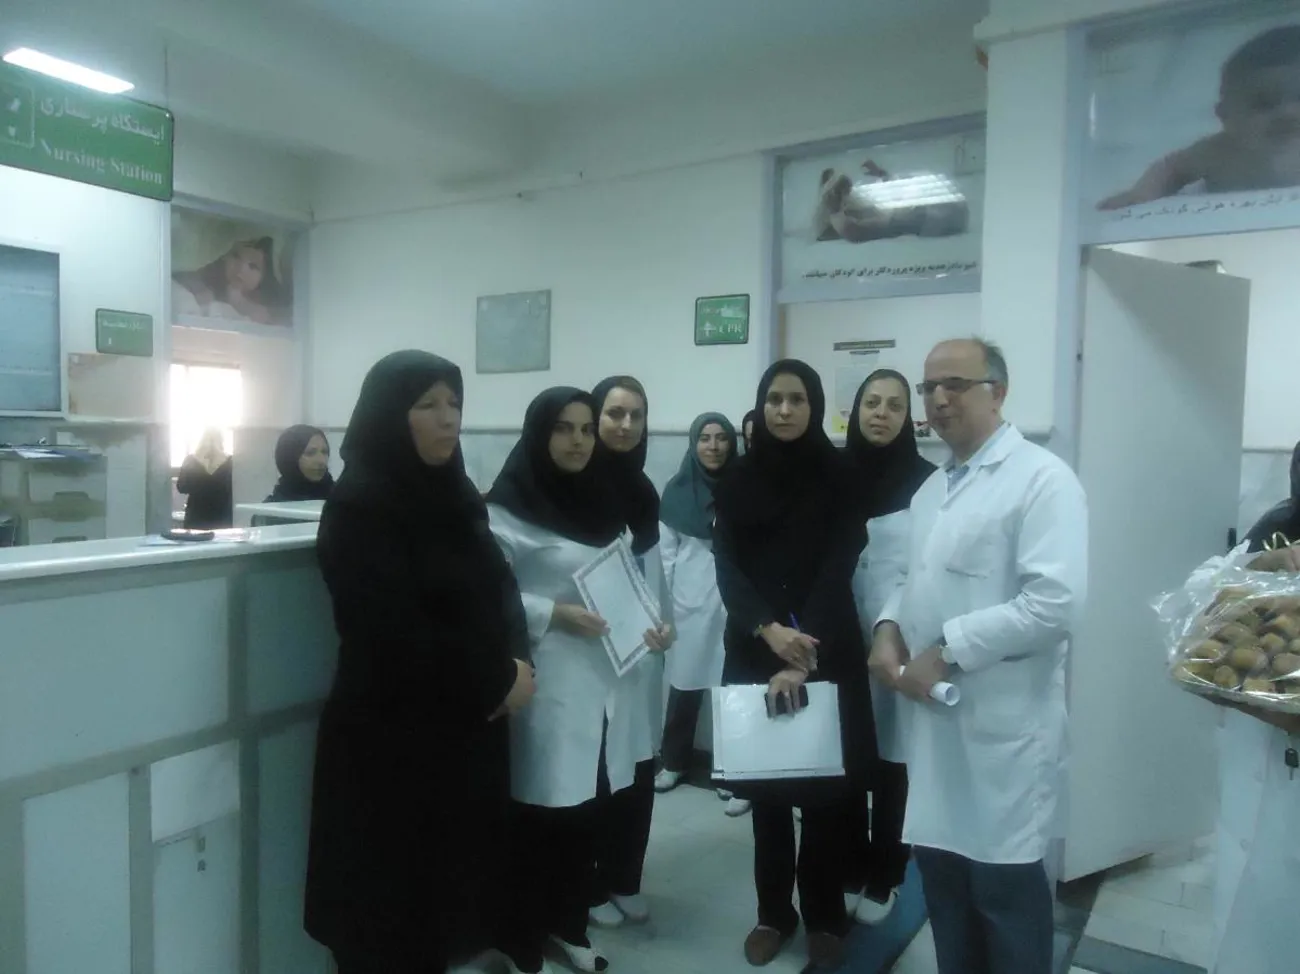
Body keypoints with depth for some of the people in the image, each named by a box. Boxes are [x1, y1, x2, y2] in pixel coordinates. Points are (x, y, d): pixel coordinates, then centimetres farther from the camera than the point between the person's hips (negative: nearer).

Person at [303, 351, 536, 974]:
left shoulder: (454, 493, 8)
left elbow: (498, 586, 11)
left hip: (467, 728, 7)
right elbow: (399, 639, -20)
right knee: (392, 912, 8)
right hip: (393, 737, -6)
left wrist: (518, 662, -8)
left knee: (453, 887, 15)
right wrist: (496, 685, -11)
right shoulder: (360, 505, -14)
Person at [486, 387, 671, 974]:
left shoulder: (606, 502, 13)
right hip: (547, 687, -6)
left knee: (586, 810, 14)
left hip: (605, 681, 6)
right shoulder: (509, 507, -8)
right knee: (539, 814, 1)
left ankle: (569, 926, 33)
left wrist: (652, 623, 2)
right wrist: (553, 613, -19)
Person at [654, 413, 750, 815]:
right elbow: (666, 551, 7)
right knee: (684, 683, 11)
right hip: (691, 603, 2)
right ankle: (674, 761, 29)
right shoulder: (677, 490, 4)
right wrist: (675, 595, 3)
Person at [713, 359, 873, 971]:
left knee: (826, 789, 6)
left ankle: (825, 917, 25)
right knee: (764, 787, 9)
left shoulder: (839, 476, -2)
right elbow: (727, 567, -5)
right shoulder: (739, 479, 3)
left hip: (826, 655, -2)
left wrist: (804, 656, -22)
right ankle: (774, 912, 26)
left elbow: (838, 569, -11)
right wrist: (767, 629, -22)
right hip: (754, 653, 2)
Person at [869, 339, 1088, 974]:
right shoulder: (933, 488, 15)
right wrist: (889, 627, -1)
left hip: (1002, 724, -7)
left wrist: (948, 652, -19)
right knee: (941, 870, 17)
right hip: (933, 717, 7)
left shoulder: (1042, 478, -10)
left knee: (1003, 883, 6)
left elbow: (1056, 602, -21)